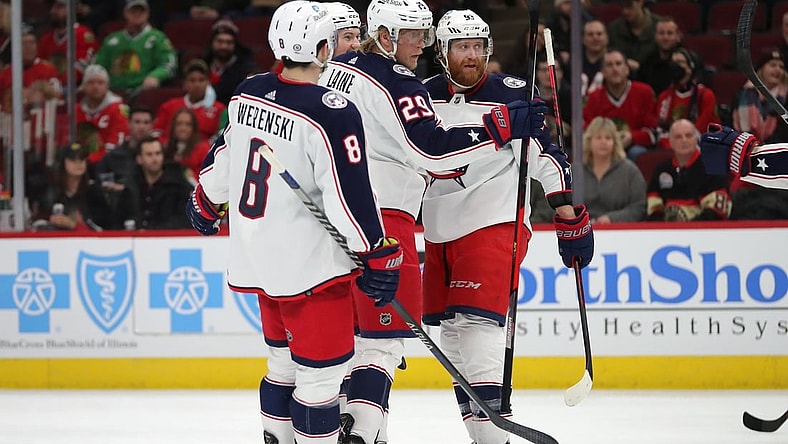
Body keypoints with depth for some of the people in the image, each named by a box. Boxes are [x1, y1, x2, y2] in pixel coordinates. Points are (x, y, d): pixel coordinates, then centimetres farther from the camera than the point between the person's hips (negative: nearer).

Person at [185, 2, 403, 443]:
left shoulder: (249, 93, 2)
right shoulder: (333, 114, -21)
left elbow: (223, 156, 16)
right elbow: (350, 195, -20)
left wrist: (207, 202, 34)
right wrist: (379, 254, -11)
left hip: (257, 254, 8)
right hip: (308, 265, -8)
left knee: (285, 360, 22)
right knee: (323, 369, -1)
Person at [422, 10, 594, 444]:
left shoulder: (513, 94, -7)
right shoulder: (423, 97, 7)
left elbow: (546, 157, -6)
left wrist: (572, 217, -9)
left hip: (494, 225, -6)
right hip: (439, 231, 6)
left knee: (477, 322, -19)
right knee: (450, 330, 7)